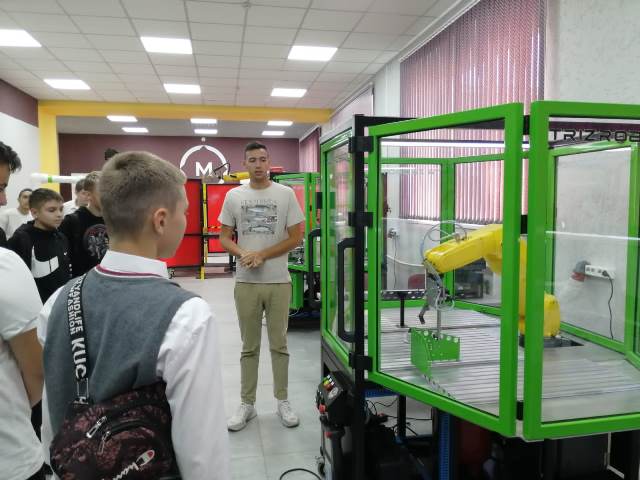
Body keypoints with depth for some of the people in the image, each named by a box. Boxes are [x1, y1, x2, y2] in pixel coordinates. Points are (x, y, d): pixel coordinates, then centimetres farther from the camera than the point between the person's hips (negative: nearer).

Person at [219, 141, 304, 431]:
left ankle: (282, 401, 23)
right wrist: (243, 254, -14)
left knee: (279, 344, 9)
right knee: (249, 347, 11)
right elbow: (224, 238, 6)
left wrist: (262, 255, -12)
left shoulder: (285, 194, 0)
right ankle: (247, 404, 23)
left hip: (278, 282, -1)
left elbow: (296, 237, -3)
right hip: (246, 282, 1)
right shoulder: (234, 196, 5)